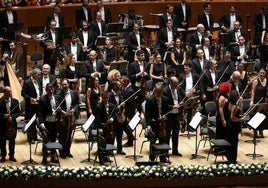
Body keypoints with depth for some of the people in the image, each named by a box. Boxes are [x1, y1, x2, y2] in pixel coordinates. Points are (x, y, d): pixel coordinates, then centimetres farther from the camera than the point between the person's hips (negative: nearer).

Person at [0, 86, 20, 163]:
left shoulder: (15, 101, 0)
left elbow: (17, 112, 0)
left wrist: (12, 117, -17)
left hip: (12, 124, 2)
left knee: (12, 141, 11)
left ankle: (12, 155, 24)